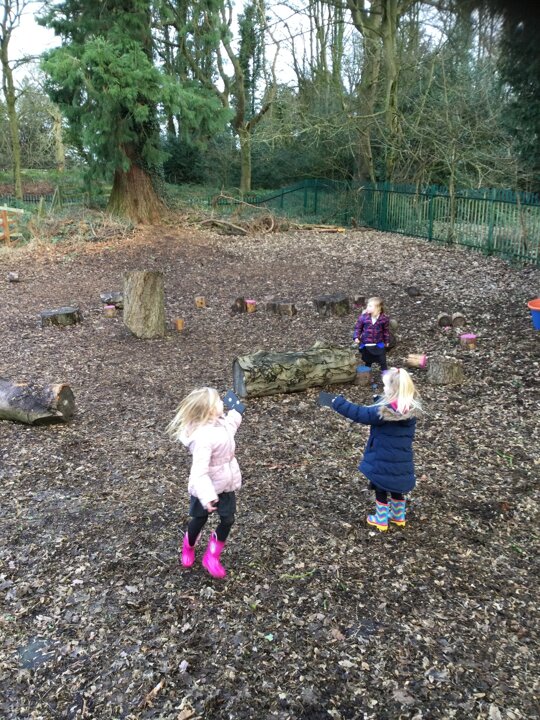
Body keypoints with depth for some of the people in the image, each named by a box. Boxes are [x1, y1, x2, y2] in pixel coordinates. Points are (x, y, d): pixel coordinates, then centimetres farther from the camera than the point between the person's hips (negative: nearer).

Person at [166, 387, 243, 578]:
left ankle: (212, 557, 29)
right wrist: (207, 496, -46)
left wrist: (235, 413, 11)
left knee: (227, 520, 9)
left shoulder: (220, 423, -8)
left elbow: (230, 426, 21)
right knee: (199, 520, 17)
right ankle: (188, 548, 49)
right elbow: (199, 471, -39)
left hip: (226, 484, 7)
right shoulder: (203, 437, -36)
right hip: (207, 487, -7)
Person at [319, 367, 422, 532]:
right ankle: (399, 517, 41)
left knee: (381, 489, 15)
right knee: (396, 488, 25)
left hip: (383, 459, -6)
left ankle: (381, 521, 29)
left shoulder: (383, 411, -27)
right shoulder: (412, 408, -7)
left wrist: (336, 402, -14)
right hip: (402, 459, 6)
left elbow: (359, 413, -21)